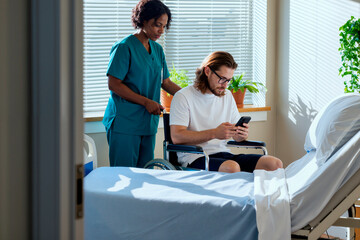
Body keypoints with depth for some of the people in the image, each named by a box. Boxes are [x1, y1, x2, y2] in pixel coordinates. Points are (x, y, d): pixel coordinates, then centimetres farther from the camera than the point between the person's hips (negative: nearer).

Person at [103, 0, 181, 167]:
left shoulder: (157, 49, 15)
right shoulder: (124, 47, -8)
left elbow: (165, 82, 20)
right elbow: (113, 84, -12)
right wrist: (146, 102, -17)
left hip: (149, 122, 7)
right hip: (124, 123, -7)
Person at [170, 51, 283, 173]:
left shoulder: (227, 96, 19)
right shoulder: (183, 97, -3)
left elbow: (236, 136, 20)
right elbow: (176, 137, -15)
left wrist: (242, 134, -6)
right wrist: (215, 133, -22)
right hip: (195, 157, -7)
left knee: (275, 164, -16)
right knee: (232, 168, -39)